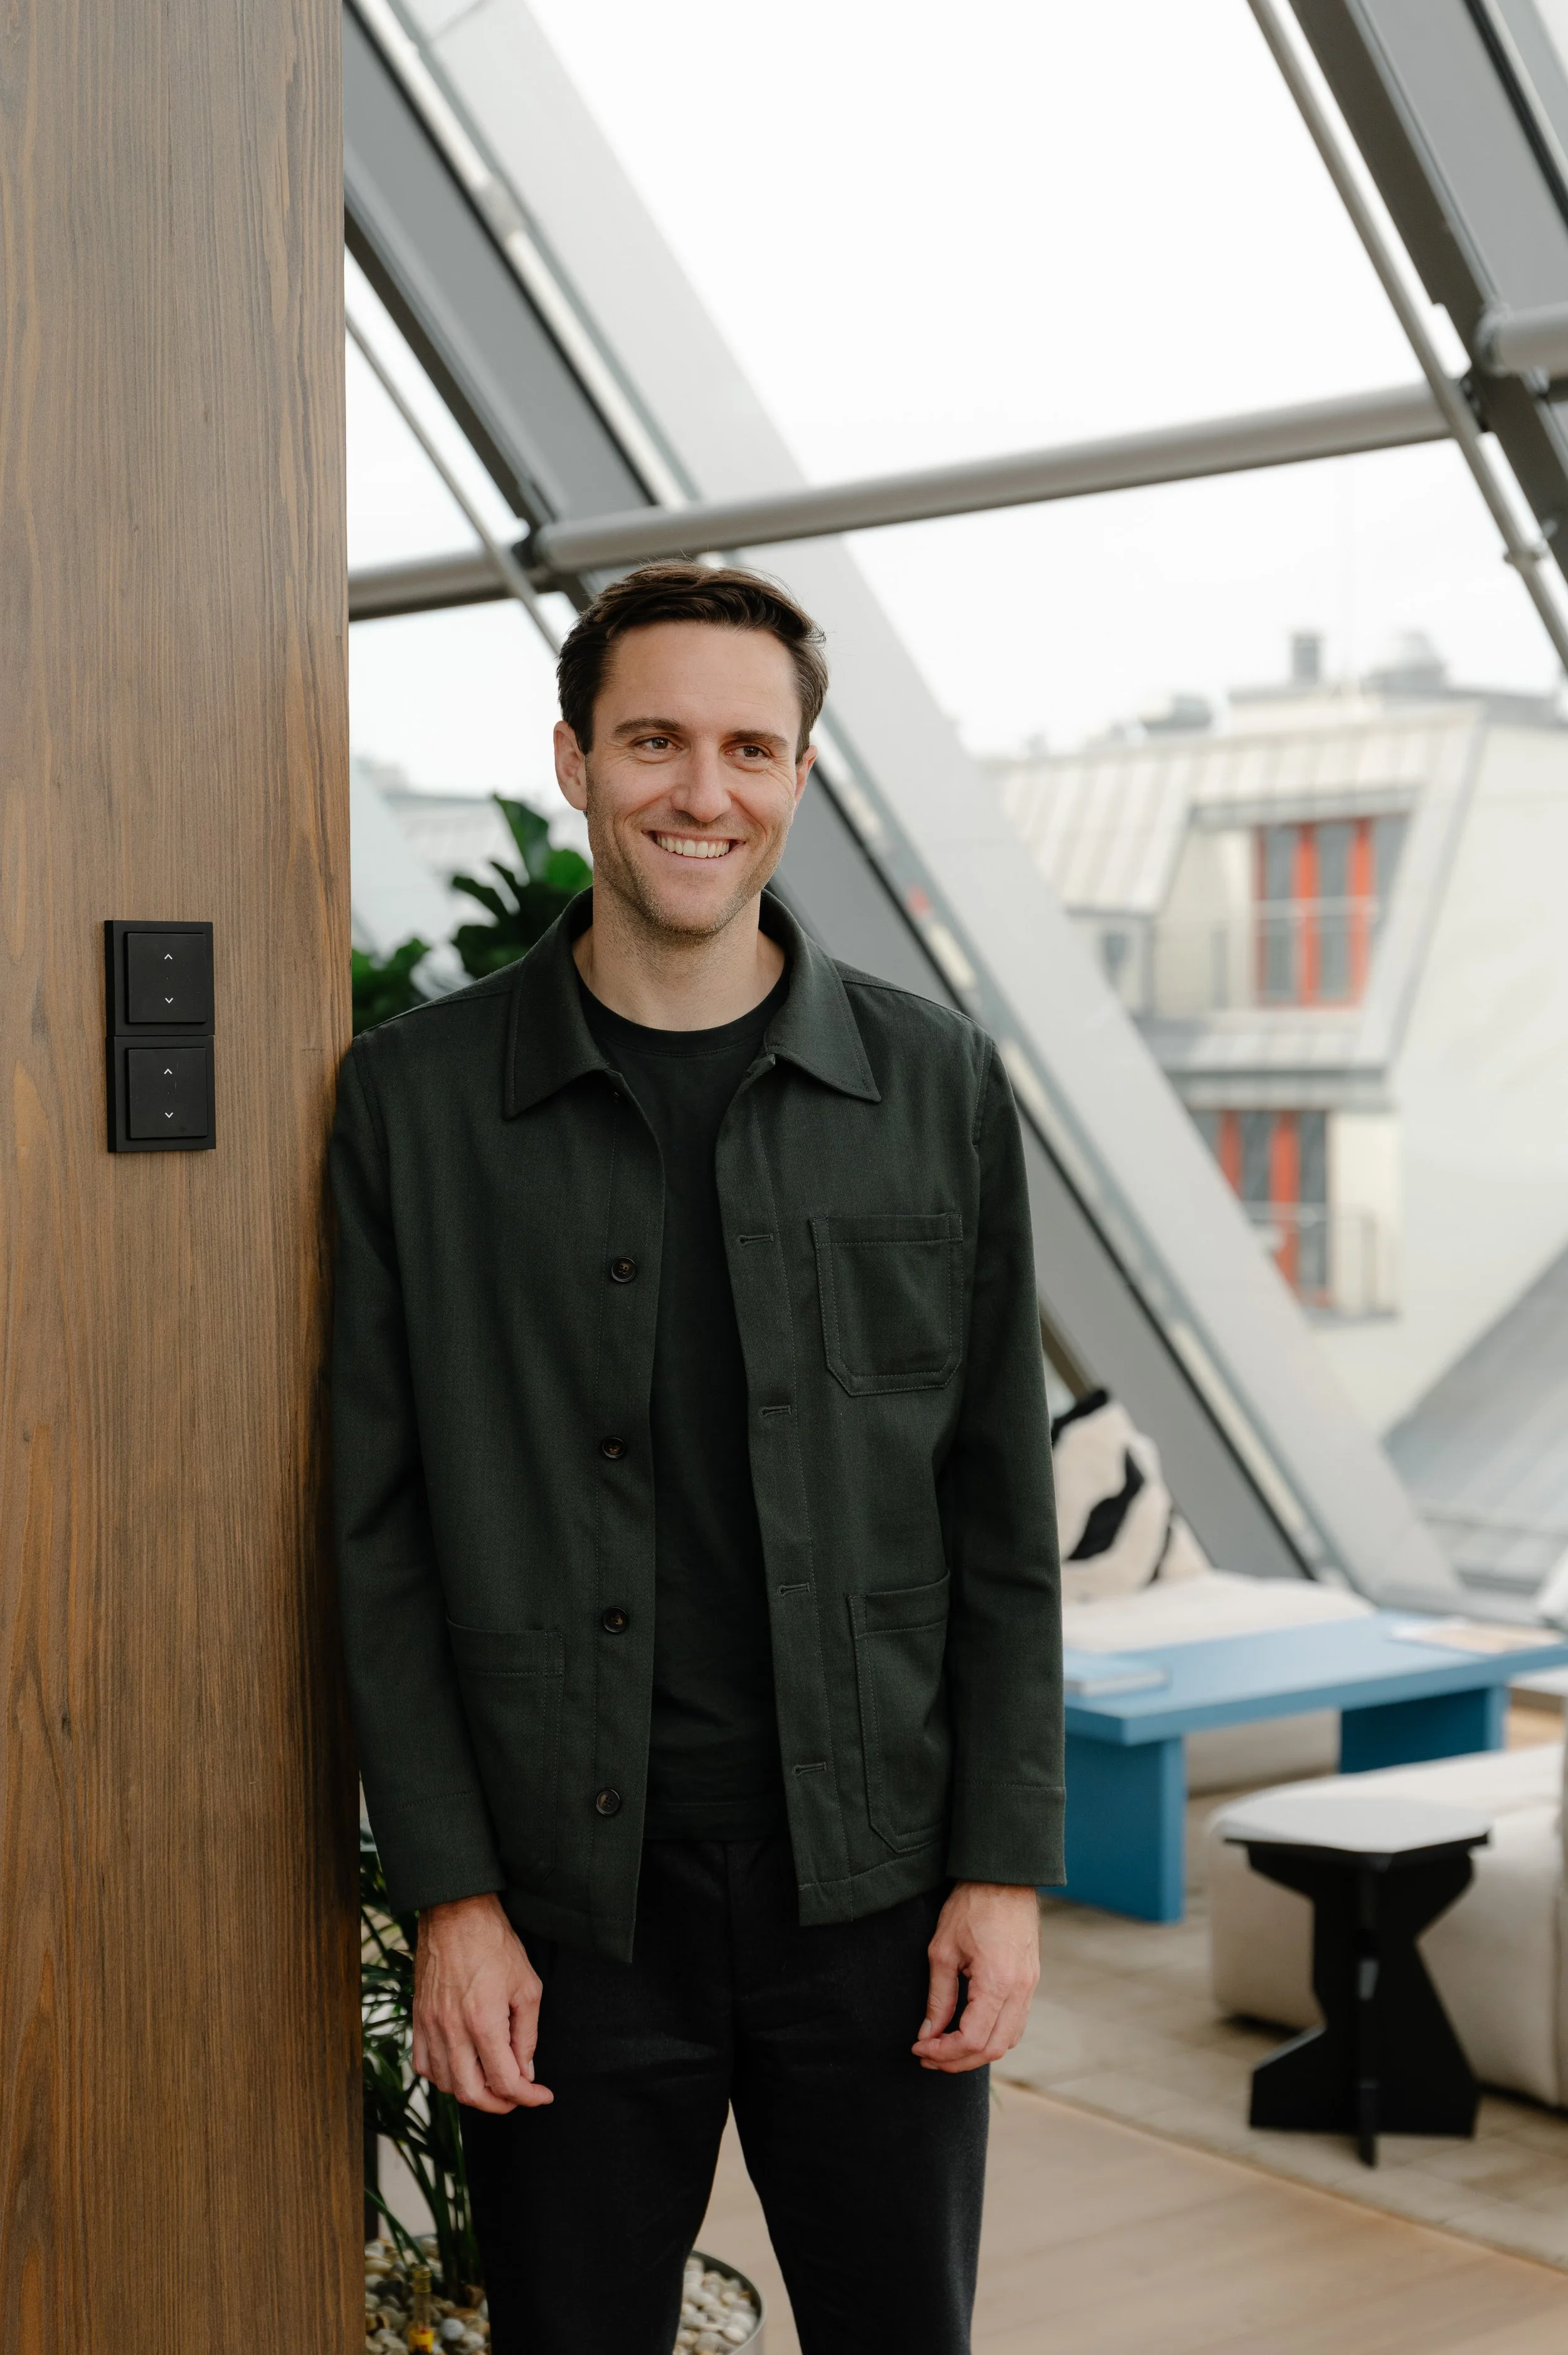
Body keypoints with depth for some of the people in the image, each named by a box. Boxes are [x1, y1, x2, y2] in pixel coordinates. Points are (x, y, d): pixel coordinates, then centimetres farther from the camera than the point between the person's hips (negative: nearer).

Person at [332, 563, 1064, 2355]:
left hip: (876, 1887, 1)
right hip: (567, 1902, -1)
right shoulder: (417, 1100, -1)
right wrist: (449, 1895, -6)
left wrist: (1006, 1866, -1)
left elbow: (1004, 1517, 4)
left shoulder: (939, 1089, 3)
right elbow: (381, 1534, -1)